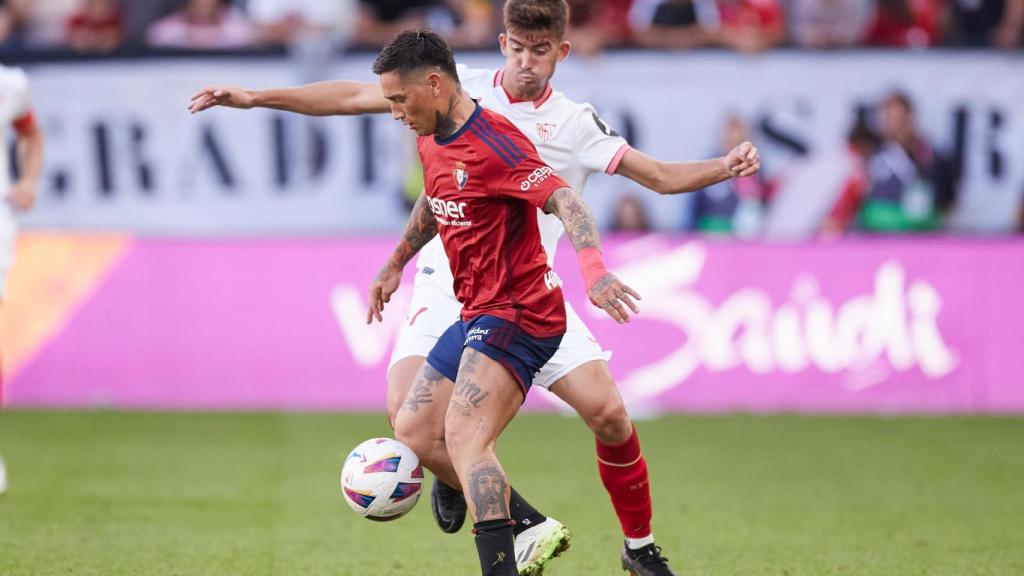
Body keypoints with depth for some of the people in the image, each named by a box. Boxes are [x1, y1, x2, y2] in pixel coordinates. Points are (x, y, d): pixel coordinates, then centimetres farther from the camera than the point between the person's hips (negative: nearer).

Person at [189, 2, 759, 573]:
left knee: (608, 412, -13)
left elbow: (661, 176, 5)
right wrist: (256, 96, 1)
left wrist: (724, 167, -14)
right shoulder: (462, 90, 2)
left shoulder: (576, 124, 3)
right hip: (449, 285, 0)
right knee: (407, 410, -24)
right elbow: (356, 97, 5)